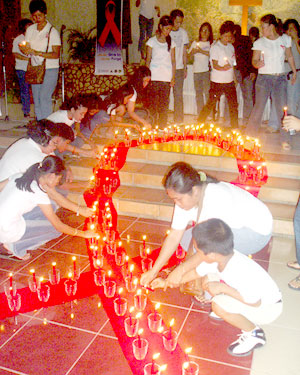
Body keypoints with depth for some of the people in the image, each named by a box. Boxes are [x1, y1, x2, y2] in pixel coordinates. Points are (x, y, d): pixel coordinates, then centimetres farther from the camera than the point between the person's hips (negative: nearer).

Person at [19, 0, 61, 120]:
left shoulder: (53, 31, -6)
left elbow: (56, 54, -13)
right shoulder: (30, 30, 10)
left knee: (44, 96, -15)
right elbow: (27, 50, 11)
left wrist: (37, 53, -24)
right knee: (36, 98, 5)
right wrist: (24, 49, -15)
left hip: (50, 69, -5)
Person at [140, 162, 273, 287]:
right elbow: (174, 236, -8)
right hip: (233, 226, 8)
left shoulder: (216, 199, -36)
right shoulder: (185, 199, -12)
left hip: (257, 231, -8)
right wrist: (154, 271, -9)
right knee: (186, 238, -6)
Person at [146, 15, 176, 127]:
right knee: (154, 102, -4)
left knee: (164, 104, 1)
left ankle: (162, 127, 7)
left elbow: (173, 60, 12)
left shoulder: (171, 42, 13)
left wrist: (173, 77, 5)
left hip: (167, 77, 2)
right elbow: (148, 60, 4)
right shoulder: (152, 41, 5)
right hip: (154, 77, -2)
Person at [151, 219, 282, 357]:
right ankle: (231, 313, 16)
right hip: (251, 295, 7)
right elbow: (196, 272, 2)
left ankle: (254, 334, -4)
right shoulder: (221, 255, -14)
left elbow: (255, 302, -28)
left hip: (268, 308, -7)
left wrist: (223, 288, -28)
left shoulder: (240, 271, -38)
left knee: (219, 305, -29)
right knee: (207, 280, -3)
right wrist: (167, 282, 6)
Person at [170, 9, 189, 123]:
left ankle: (179, 120, 8)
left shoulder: (183, 32, 9)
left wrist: (185, 68, 9)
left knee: (178, 94, 1)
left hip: (179, 68, 2)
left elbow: (184, 52, 13)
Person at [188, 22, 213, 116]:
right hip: (197, 70, 4)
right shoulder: (195, 42, 16)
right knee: (198, 93, 7)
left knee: (207, 92, -12)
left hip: (207, 70, -4)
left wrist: (201, 51, -15)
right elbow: (188, 54, 16)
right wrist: (193, 52, -4)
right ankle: (199, 114, 14)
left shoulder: (212, 43, 4)